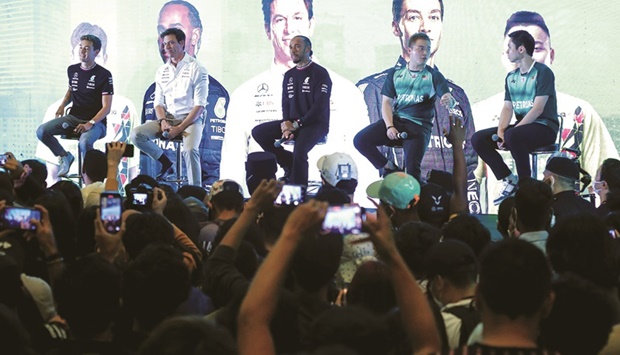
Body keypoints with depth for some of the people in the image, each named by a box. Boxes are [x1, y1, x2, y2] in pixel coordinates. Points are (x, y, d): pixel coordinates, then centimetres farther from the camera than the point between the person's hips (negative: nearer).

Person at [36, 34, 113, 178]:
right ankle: (64, 157, 9)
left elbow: (106, 108, -12)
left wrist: (90, 123, -27)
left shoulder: (104, 75, -10)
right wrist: (63, 104, 8)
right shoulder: (72, 70, 7)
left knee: (84, 142, -39)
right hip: (73, 117, 6)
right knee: (42, 131, -16)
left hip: (96, 121, -6)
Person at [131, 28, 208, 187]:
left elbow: (200, 105, -9)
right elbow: (158, 102, 11)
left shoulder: (196, 69, -5)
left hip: (191, 119, -5)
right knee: (136, 134, -17)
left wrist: (180, 128, -17)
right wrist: (163, 121, -11)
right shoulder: (162, 71, 12)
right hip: (167, 118, 5)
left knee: (190, 150, -34)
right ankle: (165, 162, 2)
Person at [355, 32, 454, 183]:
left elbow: (450, 100, -7)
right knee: (360, 140, -17)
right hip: (395, 120, 3)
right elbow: (386, 102, 8)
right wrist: (389, 126, -8)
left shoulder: (434, 76, 5)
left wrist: (448, 100, -34)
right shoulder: (395, 74, 12)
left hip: (419, 126, -3)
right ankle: (388, 168, 5)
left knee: (412, 169, -24)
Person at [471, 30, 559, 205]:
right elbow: (507, 108, 8)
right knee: (478, 139, -9)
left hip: (544, 128, -7)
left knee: (513, 136, -38)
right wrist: (500, 131, -11)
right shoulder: (511, 77, 14)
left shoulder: (542, 72, -9)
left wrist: (514, 129, -23)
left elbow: (538, 109, -17)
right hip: (522, 126, 8)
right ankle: (509, 180, -4)